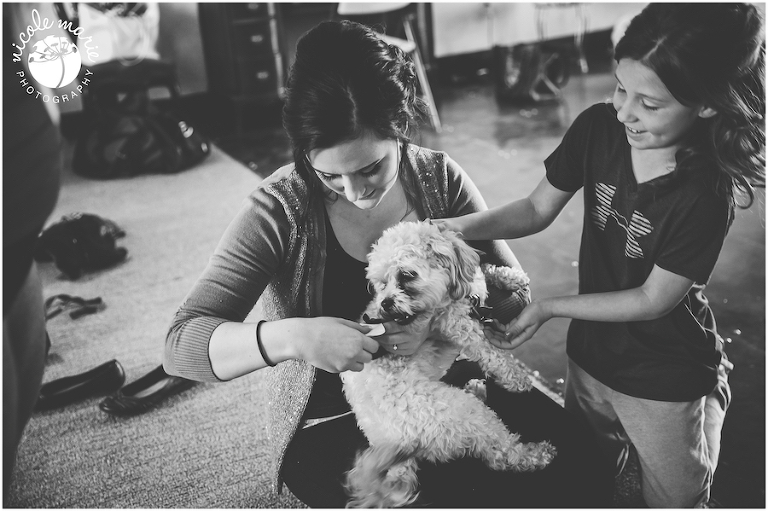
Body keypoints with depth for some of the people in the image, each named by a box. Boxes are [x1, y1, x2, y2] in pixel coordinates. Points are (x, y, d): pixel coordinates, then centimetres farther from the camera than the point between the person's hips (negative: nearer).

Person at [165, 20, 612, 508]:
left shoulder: (440, 177, -7)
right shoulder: (280, 210, -17)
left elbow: (514, 292, -3)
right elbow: (182, 344, -19)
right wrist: (291, 337, -37)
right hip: (335, 424, -3)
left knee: (576, 460, -13)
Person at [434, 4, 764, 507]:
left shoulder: (707, 193, -28)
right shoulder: (598, 129, -15)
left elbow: (654, 299, -19)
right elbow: (537, 209, -5)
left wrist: (549, 307, -19)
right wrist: (461, 226, -20)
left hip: (667, 385, -4)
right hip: (589, 358, 5)